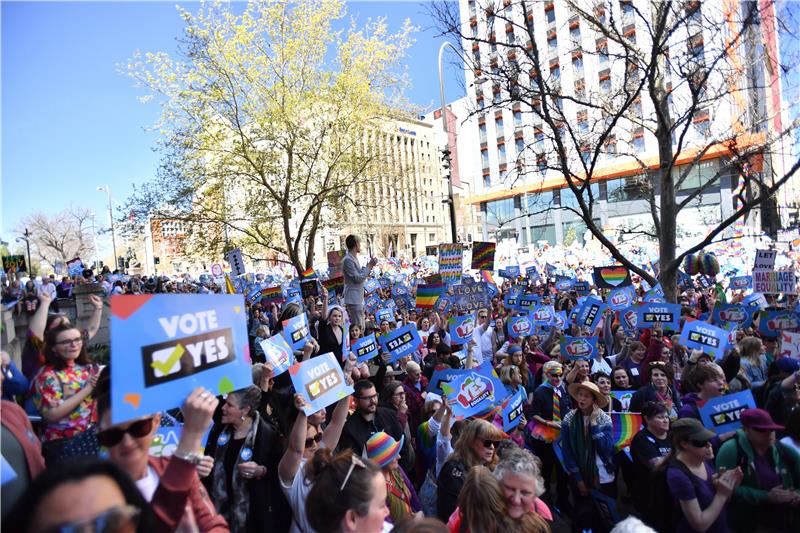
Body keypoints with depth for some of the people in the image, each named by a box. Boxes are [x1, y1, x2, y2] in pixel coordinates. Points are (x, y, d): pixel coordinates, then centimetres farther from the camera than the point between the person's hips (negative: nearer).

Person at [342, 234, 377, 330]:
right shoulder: (348, 260, -16)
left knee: (361, 327, 14)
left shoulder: (354, 258, 15)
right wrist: (369, 266, -12)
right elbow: (358, 278, -19)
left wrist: (369, 266, 8)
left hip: (359, 298, 10)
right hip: (353, 299, -10)